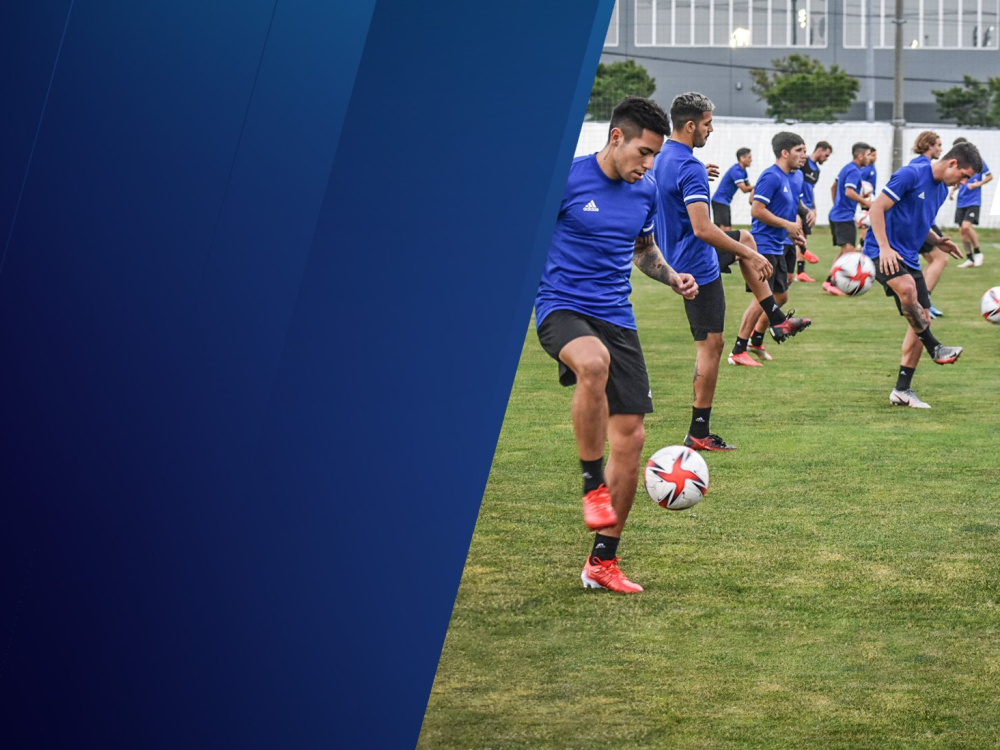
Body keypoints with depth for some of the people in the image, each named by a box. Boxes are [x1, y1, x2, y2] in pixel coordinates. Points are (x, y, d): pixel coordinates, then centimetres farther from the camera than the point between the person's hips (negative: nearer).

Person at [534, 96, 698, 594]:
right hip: (562, 308, -6)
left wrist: (672, 277, 7)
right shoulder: (567, 179, -8)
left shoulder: (644, 192, 9)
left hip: (617, 319, 6)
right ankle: (593, 484, -22)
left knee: (630, 439, 0)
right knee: (594, 362, -41)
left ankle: (602, 563, 12)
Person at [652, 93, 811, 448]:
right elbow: (702, 228, -31)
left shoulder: (661, 160, 6)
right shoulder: (690, 169, -24)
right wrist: (752, 257, -24)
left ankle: (777, 319, 31)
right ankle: (699, 433, -1)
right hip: (698, 266, -10)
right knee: (710, 345, -4)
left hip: (679, 255, 10)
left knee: (745, 238, 29)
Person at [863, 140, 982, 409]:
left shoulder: (942, 189, 13)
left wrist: (938, 241, 8)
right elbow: (877, 208, -15)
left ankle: (902, 390, 8)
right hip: (883, 253, -9)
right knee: (908, 288, -36)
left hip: (909, 258, 9)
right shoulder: (911, 174, -13)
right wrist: (884, 248, -23)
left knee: (922, 319, 3)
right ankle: (935, 348, -17)